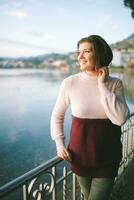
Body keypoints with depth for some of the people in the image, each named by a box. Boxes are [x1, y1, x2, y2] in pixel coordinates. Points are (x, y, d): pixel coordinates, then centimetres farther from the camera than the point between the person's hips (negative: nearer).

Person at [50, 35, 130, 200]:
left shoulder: (115, 83, -8)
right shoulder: (70, 83, -11)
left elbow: (120, 118, -20)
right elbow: (57, 115, 2)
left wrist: (102, 86, -19)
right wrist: (60, 144, -4)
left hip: (108, 157, 0)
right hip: (80, 155, 0)